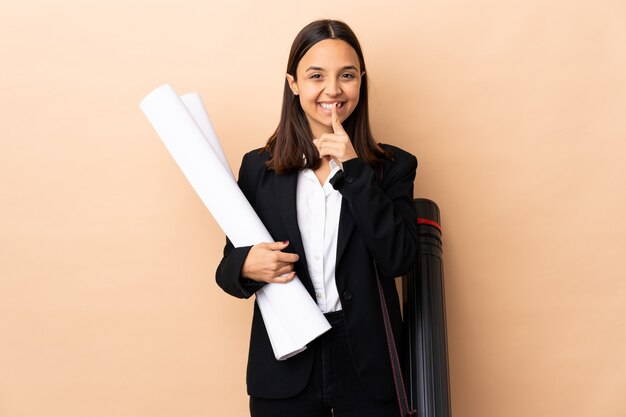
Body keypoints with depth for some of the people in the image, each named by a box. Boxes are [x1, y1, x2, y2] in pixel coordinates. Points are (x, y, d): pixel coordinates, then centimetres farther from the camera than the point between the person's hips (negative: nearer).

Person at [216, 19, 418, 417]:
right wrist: (247, 266, -17)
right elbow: (230, 267, 6)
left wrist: (353, 168, -15)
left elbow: (398, 260, -12)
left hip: (368, 365, 0)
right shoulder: (258, 167, 2)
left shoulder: (392, 166, 1)